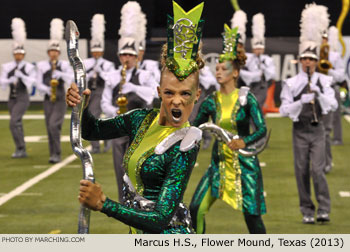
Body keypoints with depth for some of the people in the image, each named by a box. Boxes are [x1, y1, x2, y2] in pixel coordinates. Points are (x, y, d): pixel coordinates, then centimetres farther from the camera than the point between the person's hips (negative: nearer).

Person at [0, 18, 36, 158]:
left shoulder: (29, 67, -4)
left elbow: (31, 82, -12)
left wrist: (21, 75, -24)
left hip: (23, 98, -5)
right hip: (12, 98, 5)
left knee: (14, 122, -20)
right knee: (17, 124, 10)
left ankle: (19, 148, -14)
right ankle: (22, 151, 18)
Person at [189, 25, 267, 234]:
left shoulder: (246, 99, -8)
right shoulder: (211, 102, 3)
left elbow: (262, 129, -16)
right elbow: (196, 128, 11)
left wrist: (244, 141, -34)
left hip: (244, 163, -4)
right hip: (219, 162, 4)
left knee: (251, 214, -5)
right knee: (196, 209, -5)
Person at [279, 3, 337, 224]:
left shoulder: (324, 81, 4)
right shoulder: (292, 84, 0)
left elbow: (333, 105, -2)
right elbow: (284, 110, -3)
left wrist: (319, 94, -19)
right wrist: (301, 101, -17)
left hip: (317, 130, 0)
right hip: (300, 131, 0)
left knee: (317, 169, -11)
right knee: (302, 171, 2)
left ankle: (324, 210, -4)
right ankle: (307, 212, 11)